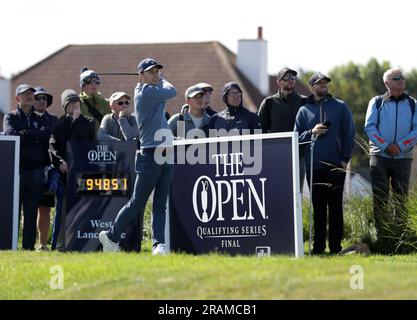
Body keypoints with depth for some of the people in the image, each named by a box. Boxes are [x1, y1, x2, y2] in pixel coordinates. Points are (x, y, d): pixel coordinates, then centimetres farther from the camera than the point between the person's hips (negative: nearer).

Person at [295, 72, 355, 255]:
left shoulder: (340, 107, 8)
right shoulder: (304, 110, 11)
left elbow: (349, 133, 6)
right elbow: (297, 137, 11)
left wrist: (345, 158, -3)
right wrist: (312, 132, -8)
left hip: (336, 165, -1)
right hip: (313, 166, 2)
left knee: (335, 206, 0)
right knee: (318, 207, 5)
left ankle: (335, 246, 2)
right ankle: (318, 246, 9)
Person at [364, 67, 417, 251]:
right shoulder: (376, 103, 6)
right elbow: (369, 127, -2)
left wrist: (400, 146, -12)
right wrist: (386, 146, -13)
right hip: (379, 155, -1)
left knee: (401, 200, 1)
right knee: (380, 199, -2)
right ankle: (382, 240, 1)